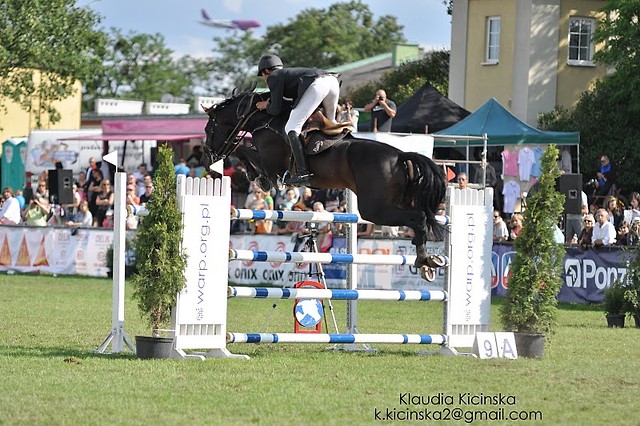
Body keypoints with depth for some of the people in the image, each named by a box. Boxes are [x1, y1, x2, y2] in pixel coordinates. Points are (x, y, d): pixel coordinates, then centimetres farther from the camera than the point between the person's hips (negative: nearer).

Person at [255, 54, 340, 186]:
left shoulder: (273, 76, 16)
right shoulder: (290, 73, 39)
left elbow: (276, 110, 11)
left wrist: (266, 106, 29)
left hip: (317, 84, -8)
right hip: (333, 80, 8)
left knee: (291, 128, -7)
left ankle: (303, 172, -20)